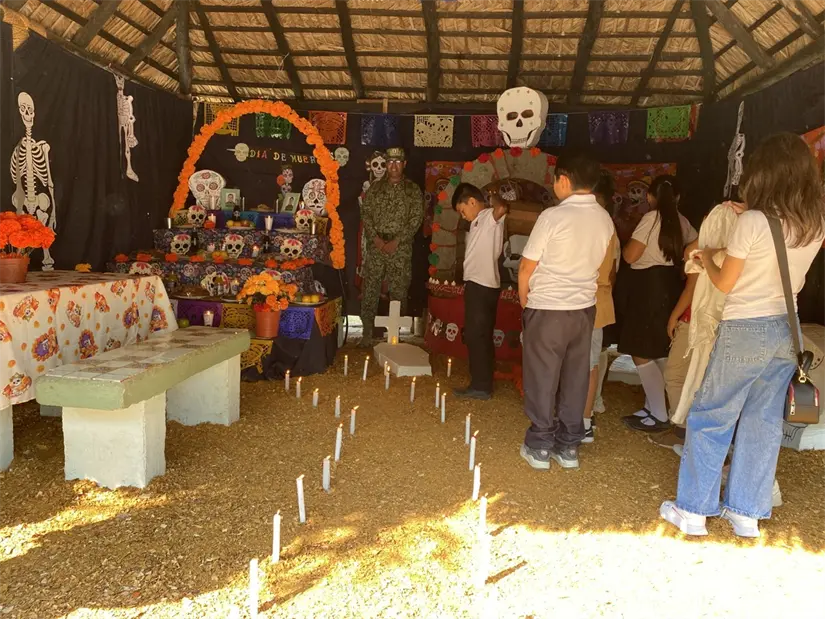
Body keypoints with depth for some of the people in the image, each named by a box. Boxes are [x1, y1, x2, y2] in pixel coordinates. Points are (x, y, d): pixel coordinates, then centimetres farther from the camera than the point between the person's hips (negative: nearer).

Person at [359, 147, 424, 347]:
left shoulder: (413, 190, 4)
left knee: (398, 292, 1)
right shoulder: (375, 187, 9)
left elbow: (416, 218, -3)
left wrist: (396, 241, -12)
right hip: (375, 246, 2)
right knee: (370, 290, 1)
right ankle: (367, 334, 9)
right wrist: (376, 238, -10)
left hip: (401, 249, -1)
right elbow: (365, 213, 4)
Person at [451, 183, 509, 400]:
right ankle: (482, 383, 22)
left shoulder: (490, 217, -9)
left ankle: (480, 386, 1)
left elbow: (502, 209, -33)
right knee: (482, 336, 13)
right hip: (478, 284, 10)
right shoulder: (479, 222, 19)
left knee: (475, 336, -6)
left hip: (482, 285, -10)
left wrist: (494, 198, -13)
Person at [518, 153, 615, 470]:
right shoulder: (605, 220, 2)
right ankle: (568, 446, 21)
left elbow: (527, 267, -10)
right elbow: (597, 263, 12)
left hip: (547, 309, -5)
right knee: (575, 379, 12)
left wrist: (525, 301, 6)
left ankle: (539, 446, 15)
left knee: (542, 379, 6)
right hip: (584, 308, 6)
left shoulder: (553, 216, -16)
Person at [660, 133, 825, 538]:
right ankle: (747, 513, 23)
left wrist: (707, 258, 10)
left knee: (710, 418, 5)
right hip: (787, 330, 6)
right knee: (763, 422, 13)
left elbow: (725, 282, -8)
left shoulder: (753, 221, -16)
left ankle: (692, 511, 13)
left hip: (745, 330, -6)